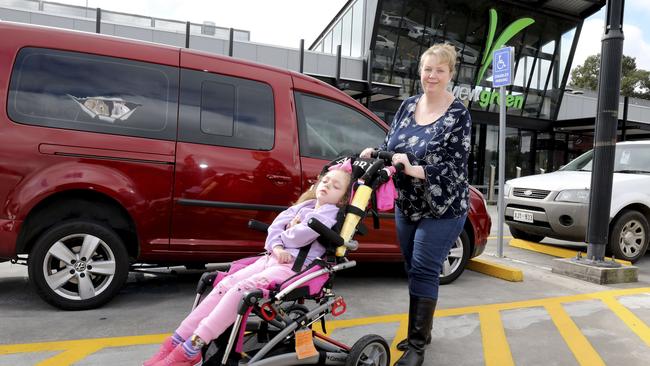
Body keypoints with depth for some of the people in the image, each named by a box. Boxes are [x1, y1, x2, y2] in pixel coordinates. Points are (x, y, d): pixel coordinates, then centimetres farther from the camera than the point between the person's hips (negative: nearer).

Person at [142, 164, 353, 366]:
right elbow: (275, 227, 10)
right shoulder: (302, 206, 21)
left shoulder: (329, 213, -1)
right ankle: (177, 341, -9)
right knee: (225, 285, -10)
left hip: (295, 266, -7)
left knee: (241, 289, -26)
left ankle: (191, 349, -24)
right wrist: (276, 247, -10)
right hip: (272, 257, 7)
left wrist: (285, 234, 6)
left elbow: (300, 236, -15)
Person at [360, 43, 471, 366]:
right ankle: (419, 331, 31)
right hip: (406, 206, 6)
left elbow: (455, 165, -17)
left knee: (423, 272, -4)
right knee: (414, 271, 14)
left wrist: (414, 170, -29)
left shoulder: (458, 114, -11)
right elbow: (391, 145, 8)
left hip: (442, 209, -5)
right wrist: (375, 153, -14)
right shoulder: (408, 106, 4)